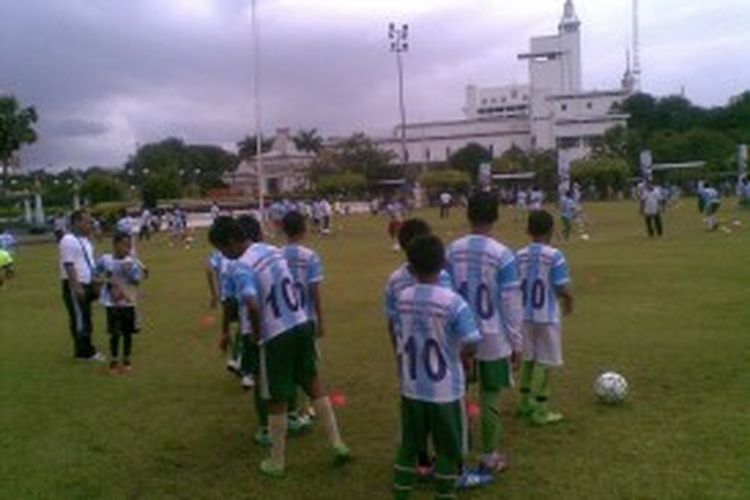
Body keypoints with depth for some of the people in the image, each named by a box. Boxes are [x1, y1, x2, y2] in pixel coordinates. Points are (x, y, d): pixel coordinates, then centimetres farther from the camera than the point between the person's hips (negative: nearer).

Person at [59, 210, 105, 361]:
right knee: (80, 319, -2)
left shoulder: (85, 240, 14)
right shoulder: (69, 240, -15)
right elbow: (69, 266, -20)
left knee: (85, 319, 15)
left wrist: (95, 283, 18)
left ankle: (84, 349, 24)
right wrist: (76, 287, -23)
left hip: (86, 284, 9)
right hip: (74, 286, -9)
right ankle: (85, 351, 5)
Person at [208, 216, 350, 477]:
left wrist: (257, 334, -13)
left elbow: (253, 308, -31)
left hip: (276, 336, -7)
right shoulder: (272, 250, 6)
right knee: (313, 382, 21)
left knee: (276, 400, 9)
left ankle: (276, 462, 25)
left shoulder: (242, 268, -18)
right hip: (301, 324, 7)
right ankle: (337, 443, 25)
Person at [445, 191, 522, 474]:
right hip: (493, 338, -3)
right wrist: (517, 343, -3)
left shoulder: (452, 251, -3)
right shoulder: (503, 255, -14)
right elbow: (511, 305, -12)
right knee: (490, 398, 9)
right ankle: (489, 457, 20)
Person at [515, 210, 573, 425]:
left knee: (528, 358, 19)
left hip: (525, 315, 5)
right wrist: (568, 301, 7)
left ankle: (525, 402, 30)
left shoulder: (519, 256, -2)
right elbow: (562, 289, -15)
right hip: (547, 316, -5)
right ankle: (539, 410, 10)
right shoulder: (555, 256, -15)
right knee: (545, 361, 5)